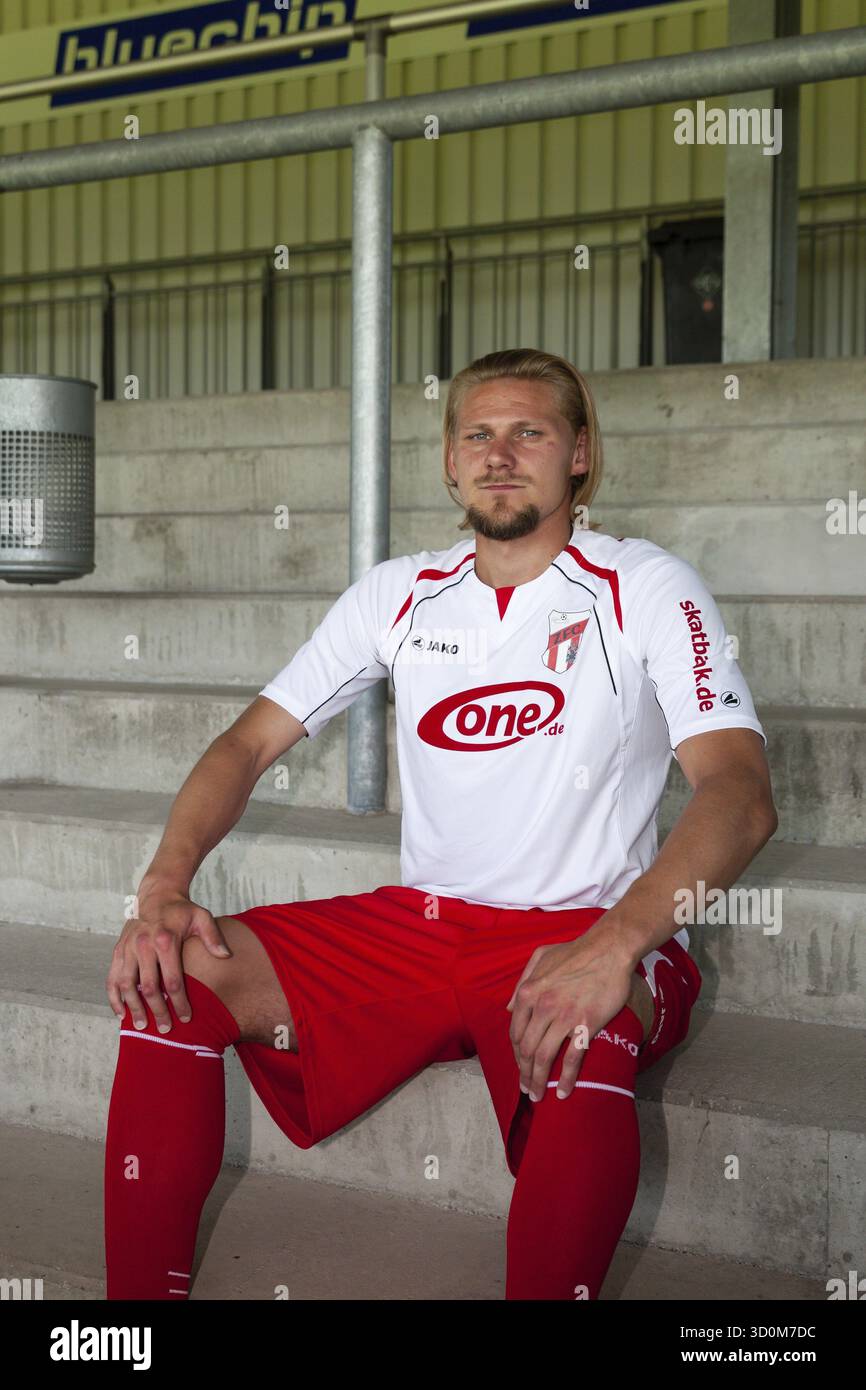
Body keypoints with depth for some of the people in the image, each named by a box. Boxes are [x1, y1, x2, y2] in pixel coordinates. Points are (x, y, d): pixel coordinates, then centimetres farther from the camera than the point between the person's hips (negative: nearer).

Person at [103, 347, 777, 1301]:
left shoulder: (645, 589, -5)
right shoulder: (399, 594, 8)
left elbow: (740, 792, -17)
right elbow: (249, 745, 7)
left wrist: (616, 944, -34)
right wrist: (163, 889, -12)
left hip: (578, 936, -4)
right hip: (418, 925, 4)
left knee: (582, 1037, -40)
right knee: (170, 972, -16)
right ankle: (141, 1292, -4)